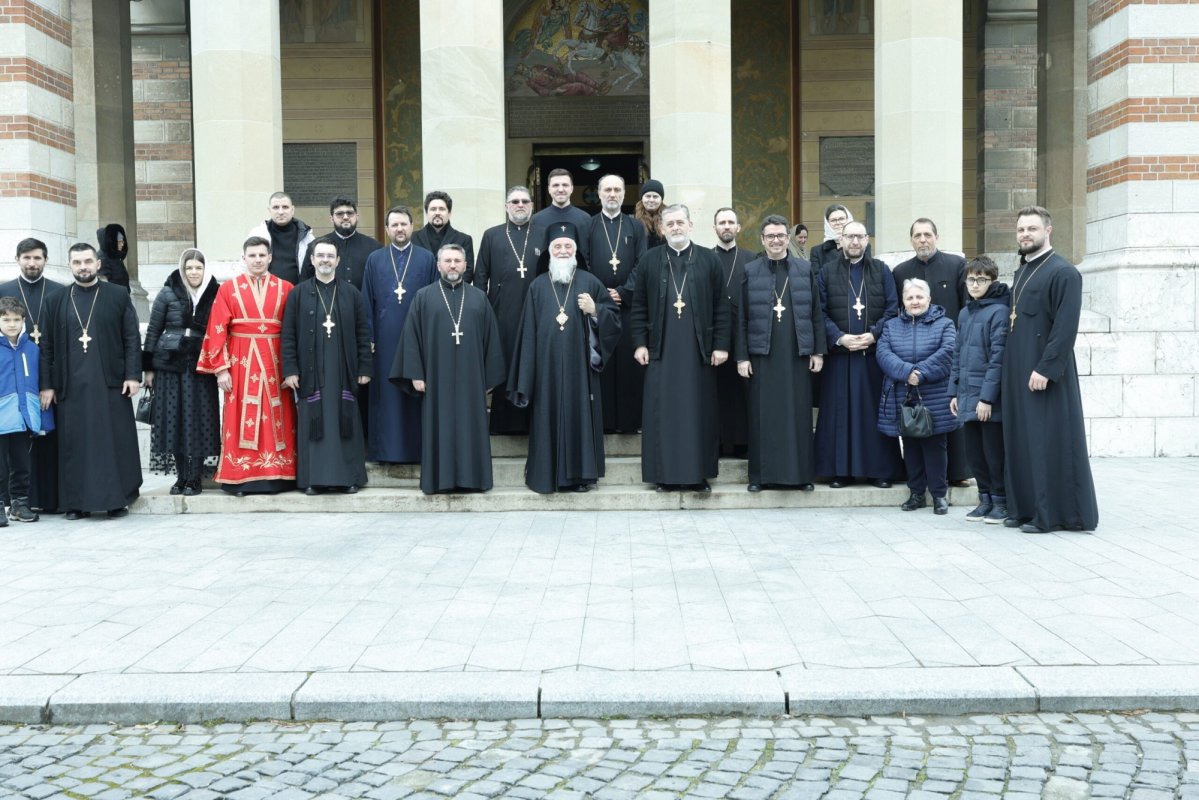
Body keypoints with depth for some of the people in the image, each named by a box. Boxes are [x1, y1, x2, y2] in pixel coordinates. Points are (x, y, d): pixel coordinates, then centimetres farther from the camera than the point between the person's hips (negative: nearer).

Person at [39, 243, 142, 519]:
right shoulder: (56, 301, 10)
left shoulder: (118, 296, 5)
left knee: (114, 442, 0)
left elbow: (132, 339, 2)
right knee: (74, 444, 2)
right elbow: (47, 346, 9)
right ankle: (77, 502, 8)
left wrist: (133, 375, -6)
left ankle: (117, 499, 8)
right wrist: (47, 384, 4)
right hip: (71, 386, 2)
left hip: (111, 383, -1)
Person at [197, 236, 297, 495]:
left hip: (275, 362, 1)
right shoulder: (228, 289, 4)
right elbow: (217, 330, 0)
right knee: (242, 420, 0)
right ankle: (241, 477, 4)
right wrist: (221, 368, -7)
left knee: (277, 419, 3)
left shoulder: (285, 289, 6)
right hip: (241, 364, -1)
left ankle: (277, 475, 9)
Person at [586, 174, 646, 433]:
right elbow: (582, 265, 3)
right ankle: (602, 419, 4)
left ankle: (629, 419, 4)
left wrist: (623, 293, -7)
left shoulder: (636, 227, 12)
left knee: (629, 361, -1)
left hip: (629, 305, 1)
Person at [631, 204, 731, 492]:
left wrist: (721, 344, -3)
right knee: (663, 412, 1)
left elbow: (721, 306, 3)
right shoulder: (650, 260, 6)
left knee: (699, 411, 3)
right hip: (661, 349, 0)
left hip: (699, 349, 0)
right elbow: (639, 306, 7)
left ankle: (699, 472, 12)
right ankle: (666, 473, 9)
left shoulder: (709, 260, 4)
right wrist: (640, 343, 0)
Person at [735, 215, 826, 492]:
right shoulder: (750, 271, 4)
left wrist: (818, 351, 1)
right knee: (763, 414, 2)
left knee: (798, 413, 3)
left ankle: (801, 472, 11)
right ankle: (761, 474, 9)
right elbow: (741, 317, 3)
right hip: (762, 354, -1)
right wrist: (742, 356, -3)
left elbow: (816, 313, 7)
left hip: (797, 354, 1)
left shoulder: (805, 269, 7)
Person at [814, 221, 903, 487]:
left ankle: (880, 468, 9)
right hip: (839, 353, 0)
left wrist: (874, 334, -12)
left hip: (875, 351, 0)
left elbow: (893, 308, 2)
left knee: (875, 410, 3)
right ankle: (840, 469, 7)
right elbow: (820, 312, 0)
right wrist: (839, 337, -13)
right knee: (840, 410, 1)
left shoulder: (881, 271, 9)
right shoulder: (827, 272, 6)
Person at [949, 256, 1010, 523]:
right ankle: (985, 498, 23)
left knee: (993, 451, 1)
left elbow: (998, 357, -14)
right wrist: (954, 391, 12)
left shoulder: (999, 311, -9)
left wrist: (987, 396, -18)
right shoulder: (965, 313, 14)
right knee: (973, 451, 11)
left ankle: (1001, 501, 14)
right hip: (967, 395, 7)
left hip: (990, 399, -7)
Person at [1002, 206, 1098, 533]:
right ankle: (1024, 508, 17)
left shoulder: (1063, 272, -9)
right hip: (1017, 371, 8)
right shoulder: (1021, 272, 16)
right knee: (1020, 441, 10)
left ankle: (1051, 513, 2)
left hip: (1045, 373, -8)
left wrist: (1045, 368, -21)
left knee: (1048, 441, -4)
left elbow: (1066, 327, -16)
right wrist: (1011, 367, 12)